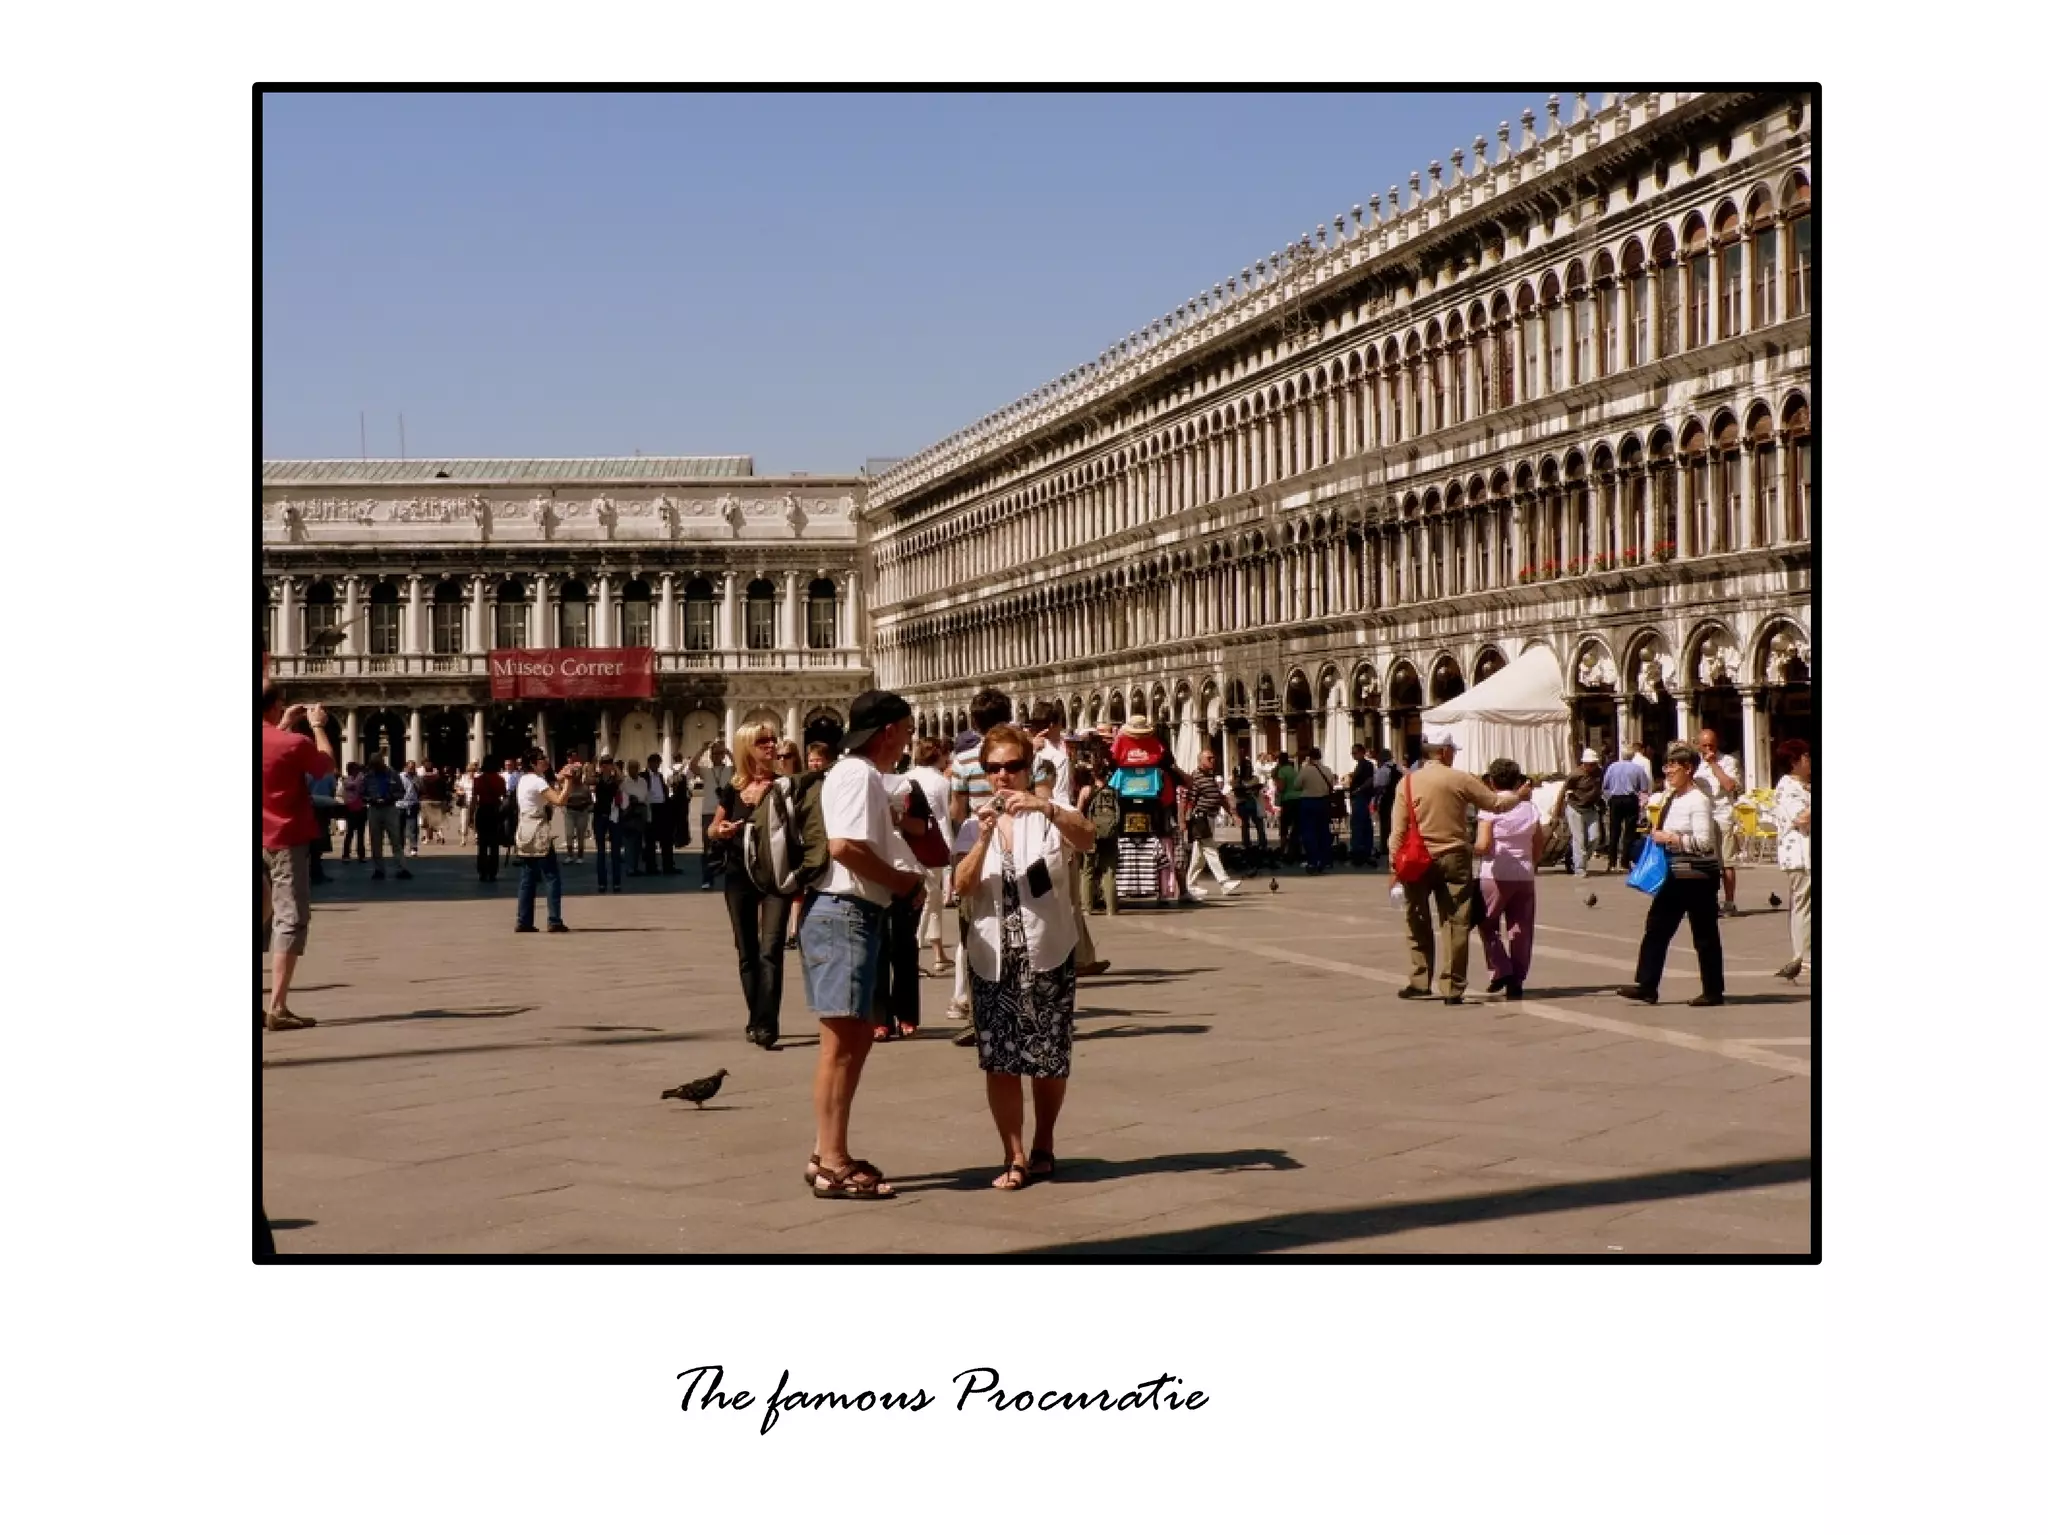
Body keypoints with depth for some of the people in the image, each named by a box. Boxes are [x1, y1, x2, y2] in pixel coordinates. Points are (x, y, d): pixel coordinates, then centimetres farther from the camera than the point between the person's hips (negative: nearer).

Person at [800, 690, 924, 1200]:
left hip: (855, 914, 11)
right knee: (841, 1042, -8)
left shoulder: (857, 773, 19)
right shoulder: (859, 775, -13)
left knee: (859, 1035, 16)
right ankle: (832, 1165, -4)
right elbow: (844, 846, -26)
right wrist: (899, 879, -14)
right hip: (845, 913, -11)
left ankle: (828, 1152, 22)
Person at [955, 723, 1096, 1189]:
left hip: (1048, 954, -1)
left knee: (1050, 1059, 6)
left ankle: (1042, 1147, 23)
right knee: (1000, 1061, -4)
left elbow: (1087, 839, -19)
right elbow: (962, 887, -5)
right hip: (993, 958, 1)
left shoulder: (1050, 814, 3)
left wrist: (1045, 806, -34)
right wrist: (983, 839, -21)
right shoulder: (975, 821, 8)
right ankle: (1015, 1157, 2)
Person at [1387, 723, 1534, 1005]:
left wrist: (1394, 866, 0)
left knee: (1419, 923, 14)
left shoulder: (1408, 782, -3)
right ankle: (1453, 989, 2)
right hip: (1454, 858, -1)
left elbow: (1398, 829, -5)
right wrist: (1517, 796, 27)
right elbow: (1495, 802, 7)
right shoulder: (1460, 780, -4)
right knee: (1456, 924, 3)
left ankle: (1419, 981, 14)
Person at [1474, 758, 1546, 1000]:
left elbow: (1483, 845, -13)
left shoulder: (1490, 808, -7)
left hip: (1495, 876, -4)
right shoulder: (1530, 807, 8)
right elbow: (1539, 848, 9)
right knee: (1520, 930, 9)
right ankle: (1516, 981, 9)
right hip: (1525, 876, 4)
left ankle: (1499, 970, -4)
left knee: (1487, 925, 10)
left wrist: (1470, 848, 6)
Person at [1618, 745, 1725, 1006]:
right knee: (1656, 928, 5)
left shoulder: (1698, 801, -16)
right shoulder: (1671, 796, 11)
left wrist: (1670, 838, -20)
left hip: (1698, 876, -9)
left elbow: (1704, 842, -24)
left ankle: (1712, 992, 10)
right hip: (1674, 875, 9)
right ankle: (1646, 986, 7)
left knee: (1705, 935, 1)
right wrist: (1658, 836, 8)